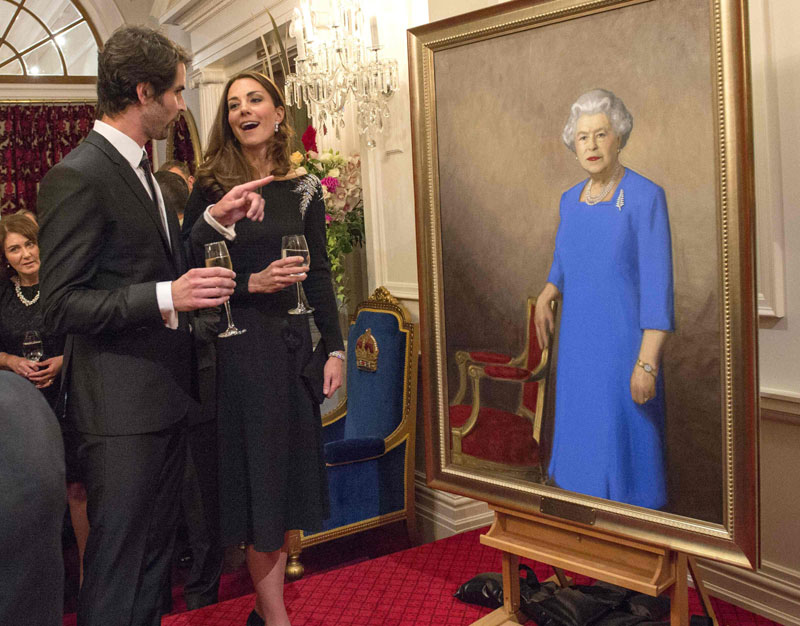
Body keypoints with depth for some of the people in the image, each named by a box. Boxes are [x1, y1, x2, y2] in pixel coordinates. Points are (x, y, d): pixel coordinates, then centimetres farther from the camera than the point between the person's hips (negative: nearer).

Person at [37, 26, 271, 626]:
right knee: (117, 565, 4)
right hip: (121, 407, -9)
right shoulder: (77, 177, -17)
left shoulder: (139, 169, 14)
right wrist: (166, 297, -27)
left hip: (167, 396, 9)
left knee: (156, 549, 21)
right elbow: (60, 305, -19)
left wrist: (216, 218, 7)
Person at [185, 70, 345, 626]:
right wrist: (252, 283, -17)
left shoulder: (304, 188, 7)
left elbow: (319, 273, 7)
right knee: (255, 473, 2)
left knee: (285, 473, 9)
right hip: (236, 346, -3)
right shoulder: (211, 187, -1)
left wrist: (335, 349, 3)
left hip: (292, 343, 3)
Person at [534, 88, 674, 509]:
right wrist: (546, 296, 4)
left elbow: (657, 284, -16)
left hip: (626, 343, -6)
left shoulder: (646, 197, -13)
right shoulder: (570, 200, 6)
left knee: (627, 441, 2)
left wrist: (648, 362, -20)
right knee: (581, 437, 15)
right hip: (578, 341, 6)